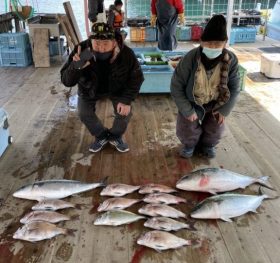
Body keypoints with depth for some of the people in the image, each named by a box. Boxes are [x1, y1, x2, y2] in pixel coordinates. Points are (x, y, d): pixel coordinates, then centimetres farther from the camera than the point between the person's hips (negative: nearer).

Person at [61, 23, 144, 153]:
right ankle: (101, 136, 28)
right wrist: (75, 67, -57)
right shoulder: (81, 51, -37)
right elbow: (66, 81, -35)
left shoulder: (126, 53, -36)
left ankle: (115, 136, 25)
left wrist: (126, 100, -25)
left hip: (116, 87, 0)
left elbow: (136, 78, -18)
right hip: (89, 87, 1)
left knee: (124, 113, -7)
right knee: (84, 113, -1)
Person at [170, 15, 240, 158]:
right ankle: (190, 145, 45)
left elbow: (234, 87, -8)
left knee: (215, 130, 16)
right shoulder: (190, 59, -33)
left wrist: (225, 109, -9)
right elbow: (176, 87, -23)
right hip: (192, 103, -2)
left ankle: (208, 145, 50)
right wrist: (188, 111, -18)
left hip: (216, 103, 2)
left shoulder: (231, 60, -25)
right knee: (187, 131, 10)